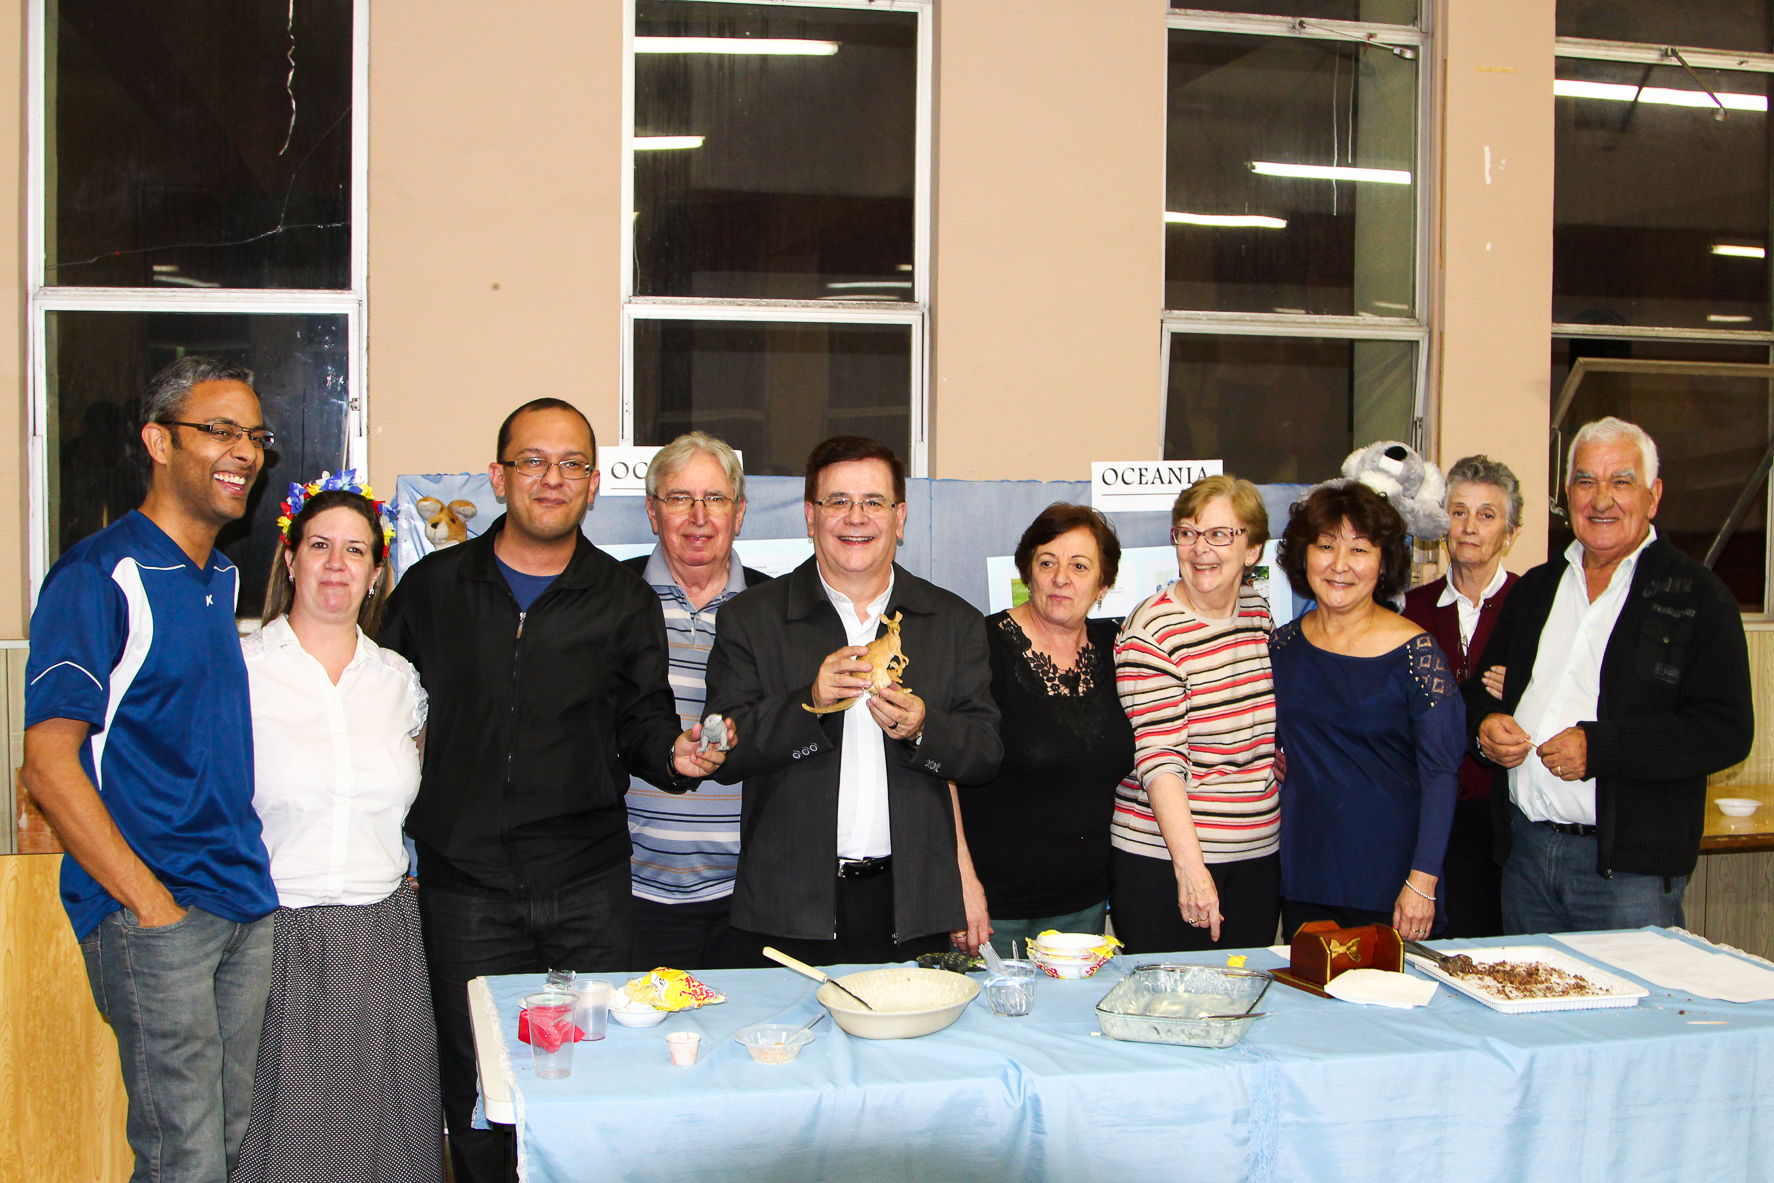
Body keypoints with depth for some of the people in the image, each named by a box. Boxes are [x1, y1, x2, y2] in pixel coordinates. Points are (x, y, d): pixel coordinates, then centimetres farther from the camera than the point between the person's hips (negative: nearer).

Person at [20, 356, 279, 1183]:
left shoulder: (225, 578, 15)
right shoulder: (99, 577, -10)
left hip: (248, 907, 8)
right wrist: (148, 900, -17)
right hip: (153, 913, -8)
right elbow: (47, 764, -15)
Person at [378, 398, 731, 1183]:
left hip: (588, 889, 0)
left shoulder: (624, 602, 6)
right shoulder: (433, 587, 6)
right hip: (464, 887, 0)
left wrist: (676, 755, -13)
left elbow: (644, 723, 9)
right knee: (475, 1097, 6)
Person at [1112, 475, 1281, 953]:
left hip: (1258, 854, 6)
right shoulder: (1150, 632, -14)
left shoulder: (1256, 609, 7)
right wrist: (1189, 864, -25)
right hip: (1165, 859, -6)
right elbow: (1160, 761, -20)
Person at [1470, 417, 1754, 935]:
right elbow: (1485, 684, 23)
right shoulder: (1536, 587, 14)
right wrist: (1485, 722, -2)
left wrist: (1598, 746, -22)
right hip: (1525, 852, 5)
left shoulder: (1700, 596, -4)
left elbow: (1728, 731, -12)